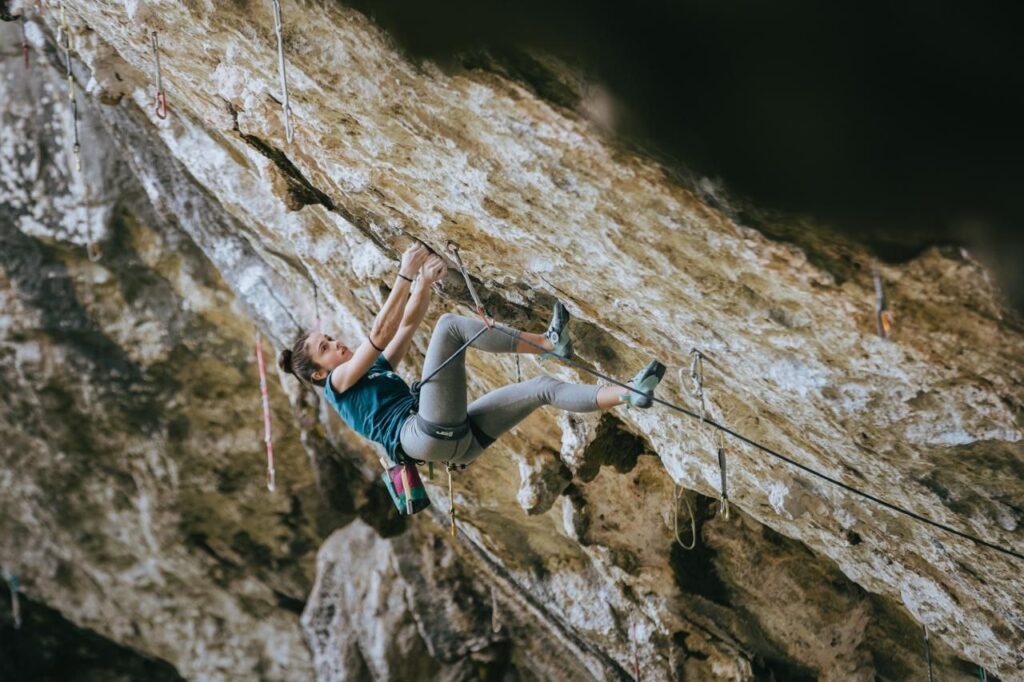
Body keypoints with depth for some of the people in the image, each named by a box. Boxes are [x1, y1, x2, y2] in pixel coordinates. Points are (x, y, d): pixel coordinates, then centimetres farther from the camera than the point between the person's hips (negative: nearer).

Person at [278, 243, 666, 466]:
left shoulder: (377, 368, 35)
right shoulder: (339, 382, 11)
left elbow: (407, 325, 28)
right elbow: (379, 334, -2)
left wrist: (426, 281, 11)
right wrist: (404, 276, -6)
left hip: (458, 437, 9)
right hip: (425, 435, -9)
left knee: (543, 387, -3)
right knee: (450, 325, -15)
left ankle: (631, 394, -16)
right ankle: (549, 343, -19)